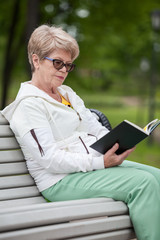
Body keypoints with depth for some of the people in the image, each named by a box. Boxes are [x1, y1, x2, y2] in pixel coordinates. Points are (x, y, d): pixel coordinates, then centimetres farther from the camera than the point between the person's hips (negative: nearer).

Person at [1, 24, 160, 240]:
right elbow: (50, 159, -16)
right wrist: (100, 162, -23)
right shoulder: (28, 104, -7)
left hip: (97, 164, 8)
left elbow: (96, 129, 17)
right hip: (61, 181, -8)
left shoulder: (67, 93, 22)